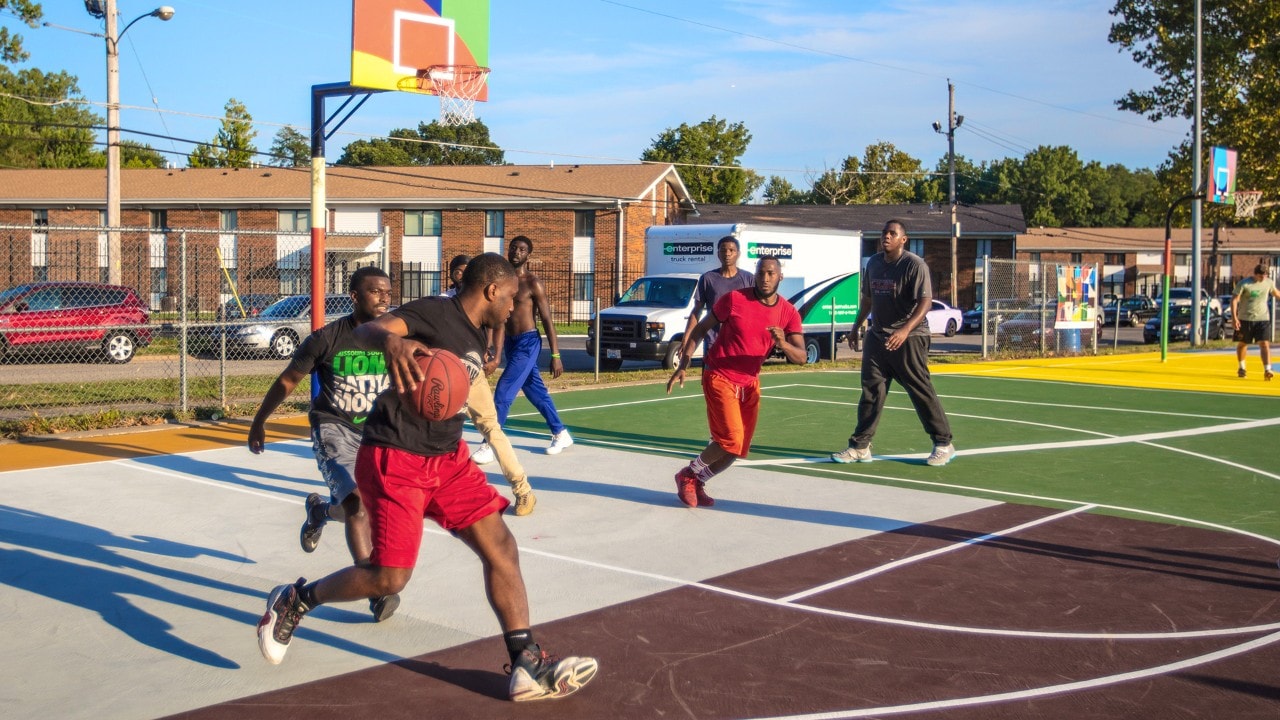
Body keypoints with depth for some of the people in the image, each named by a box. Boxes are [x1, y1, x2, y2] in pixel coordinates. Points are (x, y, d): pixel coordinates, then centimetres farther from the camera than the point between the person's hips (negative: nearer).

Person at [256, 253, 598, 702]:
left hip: (447, 458, 8)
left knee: (501, 548, -3)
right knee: (390, 577, -8)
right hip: (395, 460, -8)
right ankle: (294, 601, 18)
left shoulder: (475, 334, 14)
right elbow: (366, 330, -28)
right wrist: (391, 340, -52)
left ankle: (527, 665, 0)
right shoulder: (435, 312, -13)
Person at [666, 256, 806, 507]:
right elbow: (700, 328, -3)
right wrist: (683, 366, -7)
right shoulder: (734, 299, -13)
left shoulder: (789, 313, -4)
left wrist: (783, 344, -33)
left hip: (750, 383, 5)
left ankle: (697, 484, 29)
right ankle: (688, 475, 7)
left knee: (737, 449, 7)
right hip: (719, 377, -5)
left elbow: (801, 357, -11)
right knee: (731, 441, -17)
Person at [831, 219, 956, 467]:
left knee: (921, 391, -2)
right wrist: (856, 327, 25)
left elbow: (925, 302, -21)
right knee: (871, 390, 4)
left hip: (909, 338, -6)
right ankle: (860, 447, 8)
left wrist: (905, 330, -33)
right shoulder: (873, 263, 10)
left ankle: (944, 444, 12)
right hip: (877, 336, 6)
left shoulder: (915, 265, -12)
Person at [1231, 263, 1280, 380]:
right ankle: (1241, 368, 33)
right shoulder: (1244, 284, -10)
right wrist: (1234, 317, -21)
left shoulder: (1269, 282, 4)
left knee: (1265, 344, -12)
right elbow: (1234, 299, -12)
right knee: (1242, 344, 13)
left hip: (1263, 319, 2)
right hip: (1245, 319, -2)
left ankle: (1267, 370, -19)